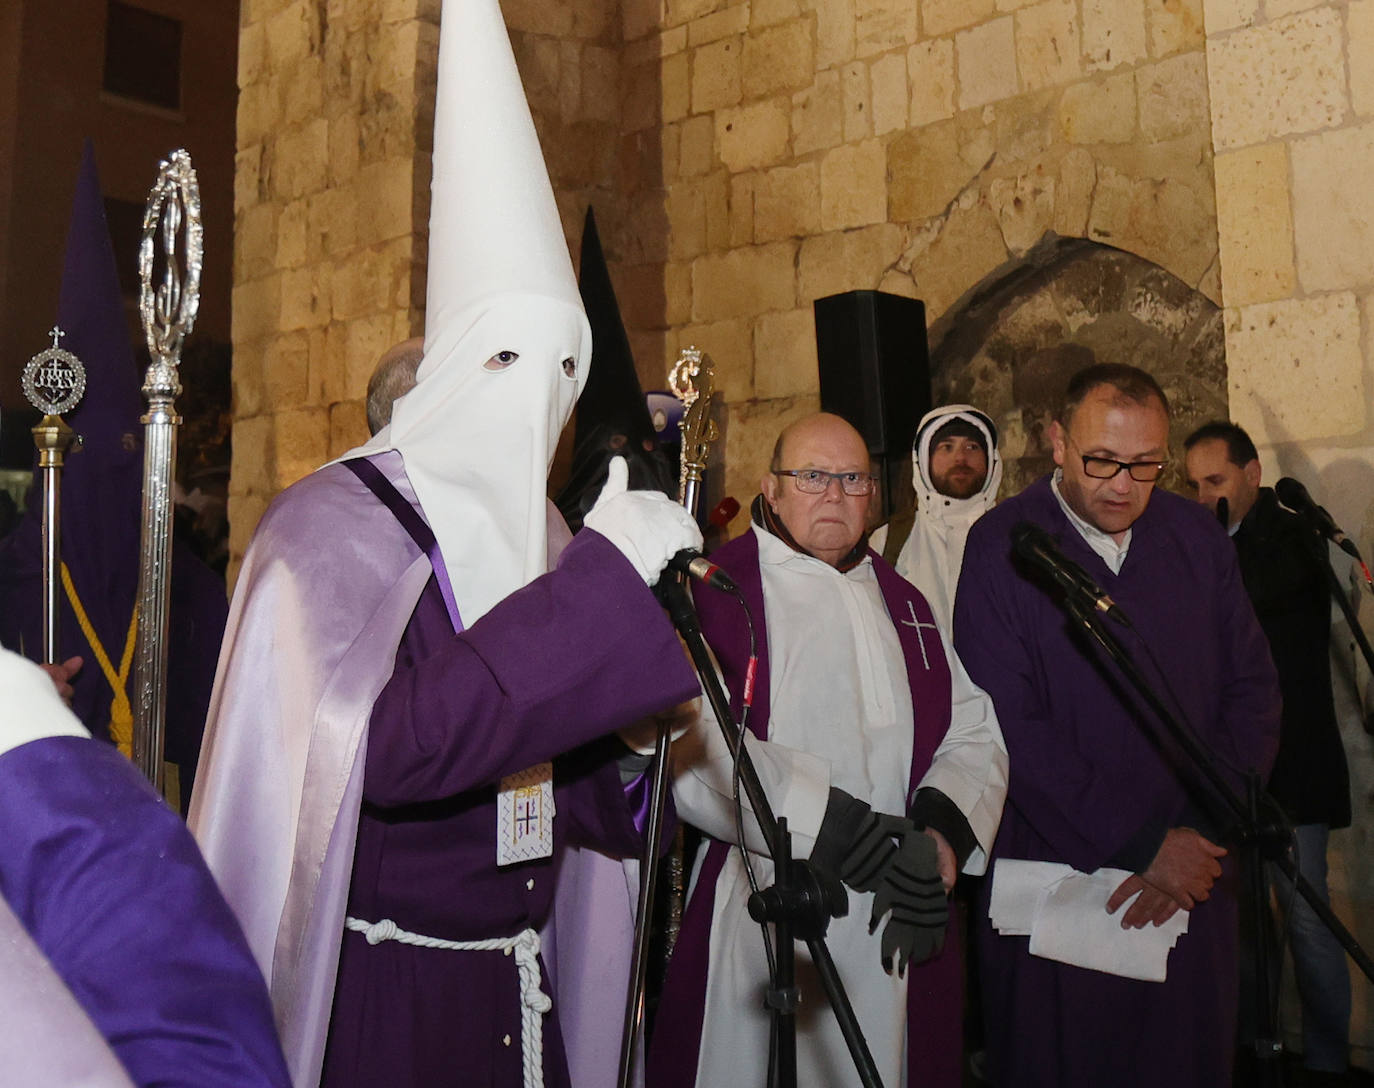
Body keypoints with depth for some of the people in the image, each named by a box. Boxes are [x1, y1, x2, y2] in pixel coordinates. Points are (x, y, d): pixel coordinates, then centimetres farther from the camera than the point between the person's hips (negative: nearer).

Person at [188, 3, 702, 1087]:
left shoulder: (533, 533, 7)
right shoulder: (333, 519, -13)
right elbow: (380, 750, -30)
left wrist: (632, 756, -9)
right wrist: (605, 577, -28)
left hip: (513, 992, 7)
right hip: (371, 1000, -6)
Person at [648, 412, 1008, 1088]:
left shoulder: (905, 605, 19)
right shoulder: (715, 594, -3)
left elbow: (973, 733, 13)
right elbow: (695, 747, -17)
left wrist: (945, 828, -8)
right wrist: (842, 831, -21)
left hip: (900, 930, 5)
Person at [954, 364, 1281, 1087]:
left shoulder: (1196, 537, 5)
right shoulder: (1003, 547, -8)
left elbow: (1252, 693, 5)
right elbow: (1011, 727, -14)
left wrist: (1201, 836, -8)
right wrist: (1142, 845, -15)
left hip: (1189, 881, 4)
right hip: (1053, 876, -3)